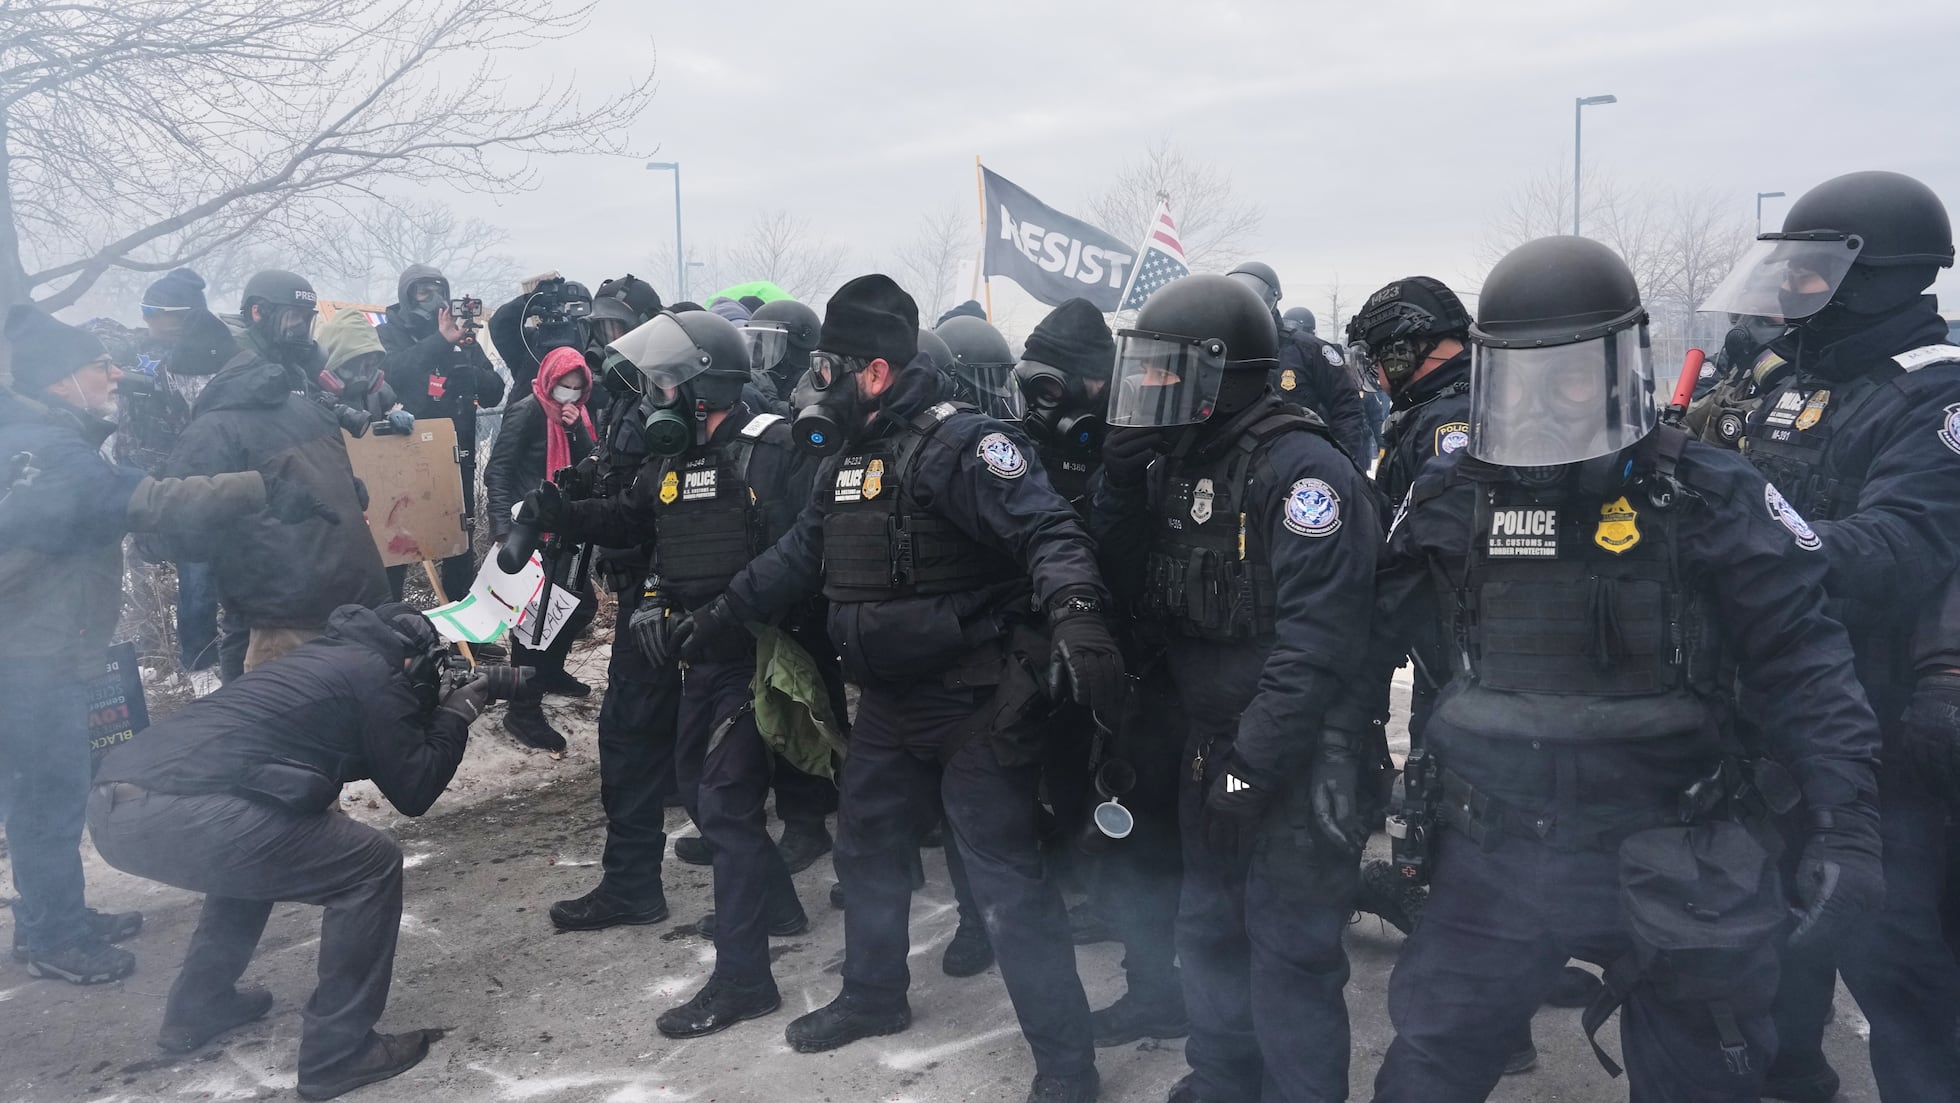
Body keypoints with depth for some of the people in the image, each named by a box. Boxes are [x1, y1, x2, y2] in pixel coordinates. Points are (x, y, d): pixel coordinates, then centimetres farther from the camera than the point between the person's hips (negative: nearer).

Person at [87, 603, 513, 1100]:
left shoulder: (328, 657, 28)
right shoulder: (376, 674, 4)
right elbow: (412, 789, 6)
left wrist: (432, 711, 34)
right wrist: (457, 714, 17)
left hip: (112, 805, 10)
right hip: (174, 813, -10)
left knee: (256, 843, 36)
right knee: (372, 867, 2)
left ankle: (195, 1007, 39)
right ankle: (338, 1052, 6)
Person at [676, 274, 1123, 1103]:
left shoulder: (960, 444, -20)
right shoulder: (846, 458, 10)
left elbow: (1048, 530, -30)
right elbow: (800, 554, 23)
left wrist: (1075, 615, -48)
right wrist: (720, 614, 28)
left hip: (975, 702, -9)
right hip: (890, 701, 9)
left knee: (1006, 880, -4)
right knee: (866, 849, 22)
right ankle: (873, 996, 45)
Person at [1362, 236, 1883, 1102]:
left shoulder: (1708, 501, -9)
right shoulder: (1450, 500, -3)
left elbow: (1804, 663, -7)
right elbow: (1368, 640, 4)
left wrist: (1845, 825, -13)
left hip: (1668, 868, -1)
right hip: (1490, 862, 2)